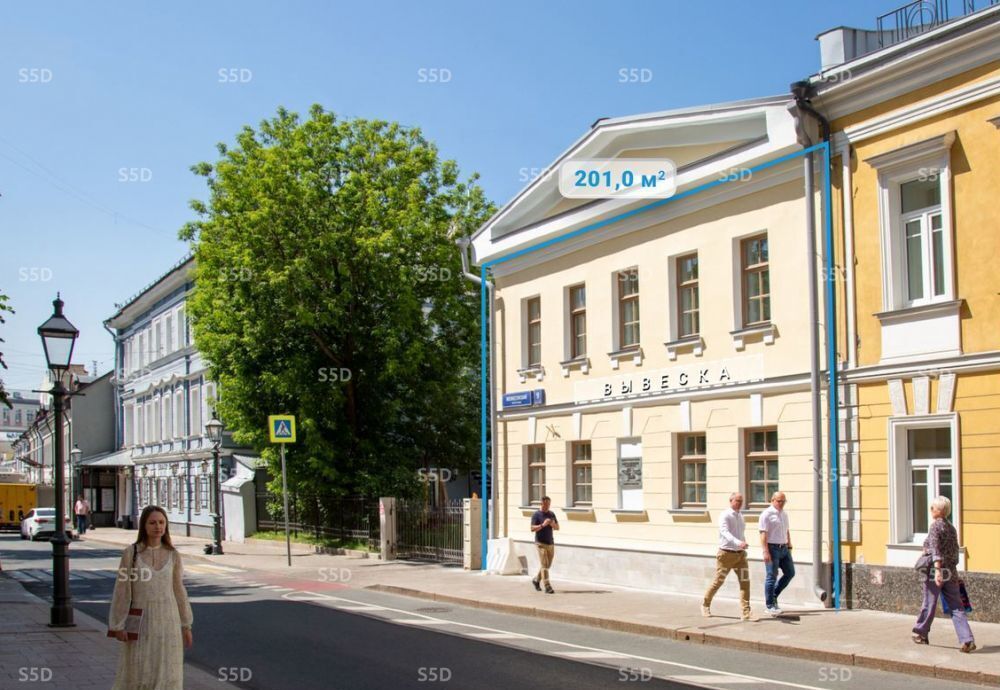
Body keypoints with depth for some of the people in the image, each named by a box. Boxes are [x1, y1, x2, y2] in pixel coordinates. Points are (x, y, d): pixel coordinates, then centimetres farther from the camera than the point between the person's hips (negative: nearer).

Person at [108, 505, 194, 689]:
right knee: (136, 675, 1)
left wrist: (186, 625, 9)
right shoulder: (131, 552, -6)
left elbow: (178, 590, 8)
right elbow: (122, 590, -4)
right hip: (141, 621, -2)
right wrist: (117, 625, -7)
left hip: (167, 620, 2)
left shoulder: (172, 555, 2)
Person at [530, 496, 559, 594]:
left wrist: (553, 524, -10)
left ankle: (536, 580, 34)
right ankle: (547, 587, -12)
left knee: (547, 565, 13)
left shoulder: (551, 514, 10)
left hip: (550, 543, 6)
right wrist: (543, 525, -28)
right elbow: (532, 529, -14)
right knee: (544, 565, -11)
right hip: (541, 543, -6)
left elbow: (557, 527, 12)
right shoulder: (536, 515, -7)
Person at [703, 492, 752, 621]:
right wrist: (738, 543, -45)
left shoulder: (740, 517, 11)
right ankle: (705, 604, 28)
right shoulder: (724, 516, -13)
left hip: (740, 554, 6)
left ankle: (746, 613, -6)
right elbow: (725, 533, -30)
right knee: (718, 581, 6)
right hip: (726, 553, -6)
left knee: (745, 581, -6)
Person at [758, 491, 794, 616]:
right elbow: (763, 534, -16)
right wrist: (765, 552, -22)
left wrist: (789, 546, 19)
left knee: (790, 573, 8)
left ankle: (774, 596, 21)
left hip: (784, 548, 8)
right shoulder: (767, 514, -11)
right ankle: (770, 606, 3)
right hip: (772, 548, -8)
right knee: (771, 576, -4)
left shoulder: (784, 514, 14)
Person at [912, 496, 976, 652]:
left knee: (929, 604, 8)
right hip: (951, 572, 6)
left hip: (935, 571, -6)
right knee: (957, 607, 3)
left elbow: (935, 548, -21)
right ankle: (967, 640, -7)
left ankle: (920, 633, 23)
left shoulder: (936, 525, -9)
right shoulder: (951, 528, 12)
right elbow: (955, 550, 17)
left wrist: (937, 569, -29)